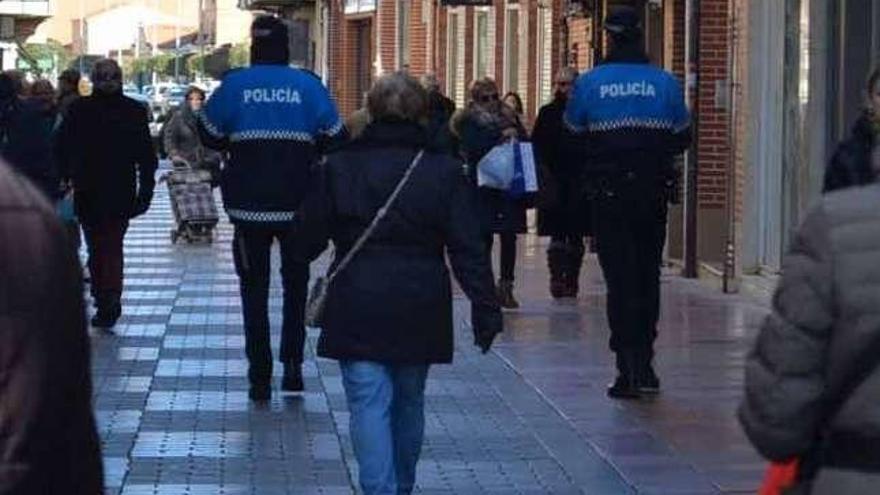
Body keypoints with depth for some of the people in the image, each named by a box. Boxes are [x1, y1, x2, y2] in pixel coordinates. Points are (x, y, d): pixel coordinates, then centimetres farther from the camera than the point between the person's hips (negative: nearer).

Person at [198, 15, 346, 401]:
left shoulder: (234, 85, -4)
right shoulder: (307, 86, -4)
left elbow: (210, 135, 3)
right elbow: (334, 139, -1)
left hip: (249, 205, 0)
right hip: (298, 205, 1)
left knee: (254, 289, 8)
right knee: (295, 283, 18)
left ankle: (260, 376, 3)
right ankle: (292, 365, 10)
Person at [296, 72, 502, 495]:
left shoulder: (339, 167, -1)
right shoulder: (445, 171, -1)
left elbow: (310, 240, 4)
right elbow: (468, 250, -4)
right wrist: (486, 309, -1)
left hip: (357, 306, -2)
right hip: (420, 310, 2)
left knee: (369, 404, -5)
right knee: (409, 401, 18)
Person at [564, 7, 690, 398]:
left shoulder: (589, 84, -5)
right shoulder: (665, 83, -2)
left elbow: (571, 135, 3)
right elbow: (682, 139, 5)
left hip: (608, 193, -2)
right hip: (653, 193, 2)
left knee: (619, 278, 2)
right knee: (648, 276, 14)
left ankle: (629, 370, -4)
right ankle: (643, 365, 17)